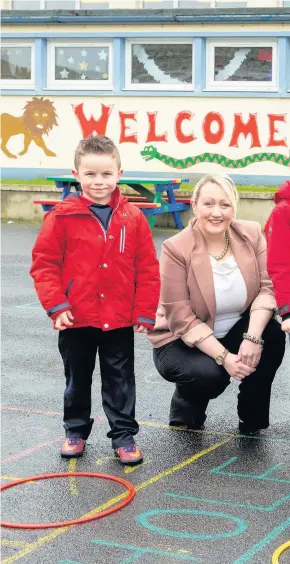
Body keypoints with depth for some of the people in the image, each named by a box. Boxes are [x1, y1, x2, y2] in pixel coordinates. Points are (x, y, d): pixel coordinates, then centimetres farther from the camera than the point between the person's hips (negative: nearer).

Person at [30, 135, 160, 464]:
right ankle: (76, 431, 32)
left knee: (120, 378, 10)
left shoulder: (132, 218, -5)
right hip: (76, 319, 0)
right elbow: (44, 264, -7)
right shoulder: (62, 217, -10)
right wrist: (56, 305, -14)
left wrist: (145, 312, -3)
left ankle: (123, 435, 21)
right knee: (77, 379, 16)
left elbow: (147, 269, -1)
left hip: (120, 320, 1)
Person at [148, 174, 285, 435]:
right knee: (210, 373, -33)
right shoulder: (176, 248, -20)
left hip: (233, 332, 4)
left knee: (272, 335, -24)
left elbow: (266, 288, -13)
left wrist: (253, 337, -31)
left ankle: (252, 421, -3)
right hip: (181, 342, -4)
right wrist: (224, 357, -31)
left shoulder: (252, 234, -8)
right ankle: (185, 405, 6)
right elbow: (181, 319, -22)